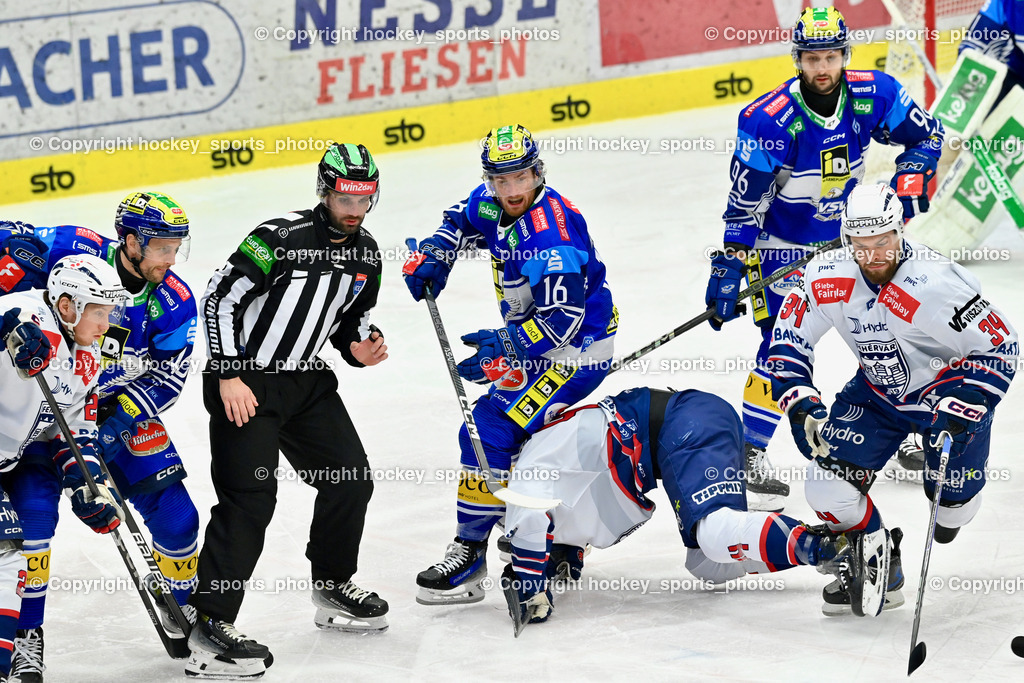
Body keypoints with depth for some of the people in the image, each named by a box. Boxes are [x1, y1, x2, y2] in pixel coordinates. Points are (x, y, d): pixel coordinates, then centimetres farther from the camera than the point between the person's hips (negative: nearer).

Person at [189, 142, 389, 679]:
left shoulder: (365, 254, 5)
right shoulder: (281, 238, -19)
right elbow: (220, 298, -17)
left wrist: (361, 349, -5)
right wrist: (228, 377, -19)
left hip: (307, 380, 8)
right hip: (245, 380, -8)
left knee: (352, 481, 9)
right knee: (250, 498, -17)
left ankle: (332, 588, 31)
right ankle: (210, 626, -16)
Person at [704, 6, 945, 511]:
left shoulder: (873, 95, -15)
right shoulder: (770, 120, -27)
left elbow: (926, 132, 2)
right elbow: (744, 202, -20)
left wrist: (912, 174, -15)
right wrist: (730, 267, -19)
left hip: (848, 233, 5)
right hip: (784, 243, -5)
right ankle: (750, 455, -8)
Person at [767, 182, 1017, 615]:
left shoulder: (935, 284, -33)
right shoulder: (828, 280, -19)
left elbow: (999, 348, -24)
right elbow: (789, 338, -4)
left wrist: (960, 410, -32)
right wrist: (801, 405, -15)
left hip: (950, 389, -3)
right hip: (879, 393, 3)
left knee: (951, 494, -6)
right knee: (827, 487, -11)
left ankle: (953, 511, 36)